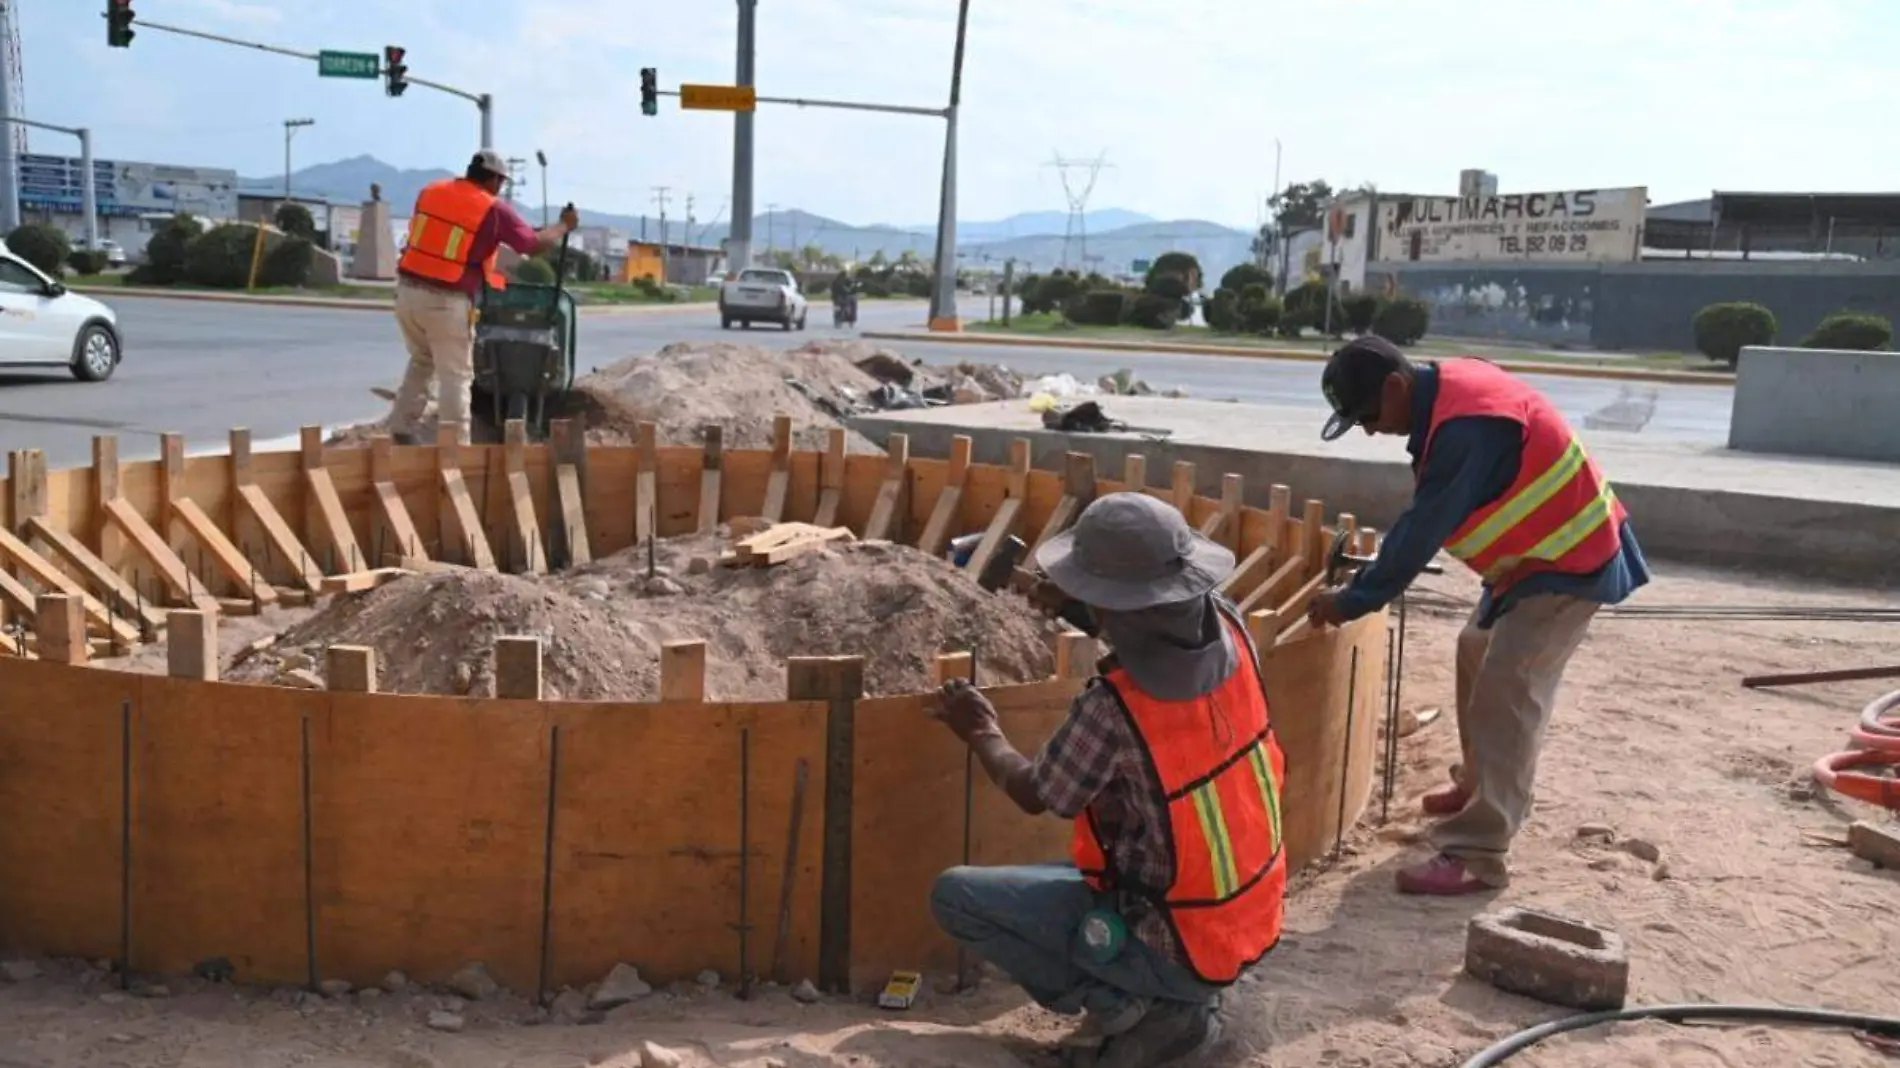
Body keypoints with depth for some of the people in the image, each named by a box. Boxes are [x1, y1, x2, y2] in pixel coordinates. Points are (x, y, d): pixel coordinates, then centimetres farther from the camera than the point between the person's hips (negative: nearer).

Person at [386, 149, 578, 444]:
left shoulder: (430, 191, 11)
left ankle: (401, 428, 23)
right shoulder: (495, 209, -5)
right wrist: (564, 226, 16)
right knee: (455, 374, 3)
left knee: (422, 360, 26)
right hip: (447, 301, -6)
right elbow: (535, 245, -1)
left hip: (408, 291, 6)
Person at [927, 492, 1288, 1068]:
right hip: (1256, 920, 7)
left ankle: (1122, 1005, -1)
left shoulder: (1113, 709, -28)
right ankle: (1183, 994, 17)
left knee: (955, 895, -1)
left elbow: (1031, 794, -8)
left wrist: (982, 733, 9)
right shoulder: (1229, 629, -12)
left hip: (1177, 947, -6)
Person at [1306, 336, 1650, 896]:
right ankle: (1480, 786, 39)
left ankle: (1475, 856, -11)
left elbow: (1422, 531, -27)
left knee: (1505, 697, -13)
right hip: (1537, 554, 10)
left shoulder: (1467, 425, -30)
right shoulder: (1446, 390, 0)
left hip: (1571, 561, -10)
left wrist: (1352, 600, -19)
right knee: (1478, 653, 21)